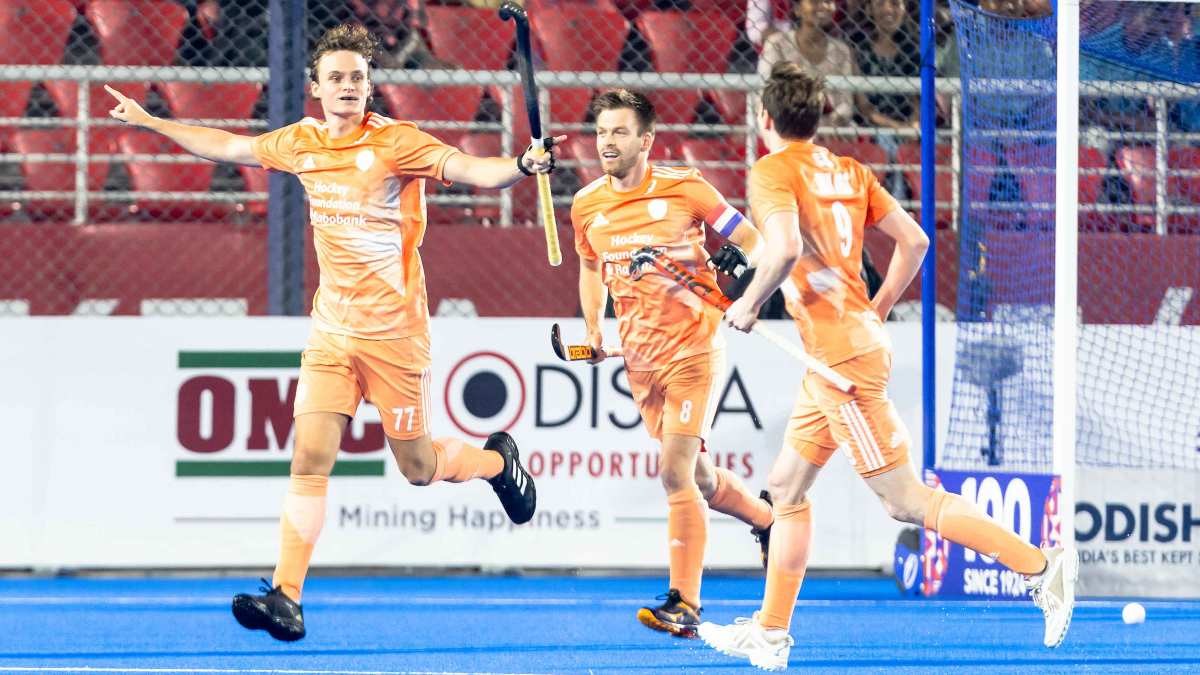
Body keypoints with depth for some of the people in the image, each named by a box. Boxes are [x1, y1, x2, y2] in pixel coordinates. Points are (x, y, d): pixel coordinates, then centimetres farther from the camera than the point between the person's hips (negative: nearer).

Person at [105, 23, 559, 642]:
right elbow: (228, 147, 22)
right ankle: (286, 598, -11)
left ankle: (498, 460, 38)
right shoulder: (301, 143, 6)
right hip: (330, 330, 4)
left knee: (418, 469, 5)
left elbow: (469, 169, -25)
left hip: (394, 331, -4)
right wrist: (150, 122, 28)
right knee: (310, 457, -8)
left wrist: (520, 167, -44)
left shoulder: (396, 142, -11)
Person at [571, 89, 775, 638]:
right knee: (694, 475, 13)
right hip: (639, 360, 6)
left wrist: (741, 259, -22)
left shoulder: (684, 189, -10)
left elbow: (750, 238, -1)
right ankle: (766, 518, 41)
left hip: (693, 349, -6)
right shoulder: (586, 206, 3)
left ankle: (684, 603, -13)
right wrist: (593, 329, 10)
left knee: (676, 473, -15)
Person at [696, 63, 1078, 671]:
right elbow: (914, 240, 13)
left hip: (843, 356, -9)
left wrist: (748, 304, -11)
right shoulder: (850, 172, 13)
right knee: (786, 485, 16)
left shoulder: (772, 171, -10)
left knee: (903, 499, -8)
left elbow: (785, 249, -27)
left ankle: (1039, 565, -11)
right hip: (858, 340, 9)